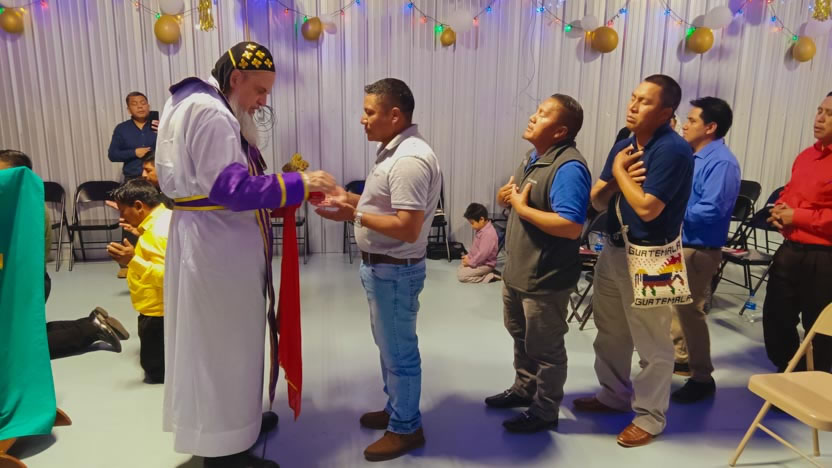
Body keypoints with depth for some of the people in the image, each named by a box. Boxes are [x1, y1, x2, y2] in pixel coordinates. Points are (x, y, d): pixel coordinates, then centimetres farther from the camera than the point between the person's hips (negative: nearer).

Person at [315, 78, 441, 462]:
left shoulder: (410, 160, -24)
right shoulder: (394, 149, 9)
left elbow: (407, 229, -28)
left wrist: (354, 215, -24)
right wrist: (351, 198, 6)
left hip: (395, 270, -10)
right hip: (382, 267, 10)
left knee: (399, 351, 5)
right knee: (389, 345, 22)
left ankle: (406, 428, 23)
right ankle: (395, 409, 40)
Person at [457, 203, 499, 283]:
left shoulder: (488, 233, -28)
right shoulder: (481, 230, 5)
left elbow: (483, 254, -29)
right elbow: (475, 247, 18)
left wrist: (470, 262, -18)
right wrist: (468, 256, 5)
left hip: (485, 264, -11)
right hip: (479, 261, 11)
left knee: (461, 275, -15)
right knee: (460, 269, 15)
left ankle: (488, 277, -8)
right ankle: (487, 273, 8)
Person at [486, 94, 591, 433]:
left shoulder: (569, 167, -23)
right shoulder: (532, 157, 9)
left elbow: (570, 226, -32)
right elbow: (508, 197, 19)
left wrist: (522, 207, -23)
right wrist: (505, 195, -5)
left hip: (545, 279, -10)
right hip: (516, 271, 10)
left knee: (544, 348, 8)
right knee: (521, 336, 25)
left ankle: (545, 412, 26)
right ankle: (524, 389, 45)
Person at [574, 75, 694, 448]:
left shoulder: (673, 150, -17)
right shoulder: (624, 145, 7)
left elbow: (647, 208, -26)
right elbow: (597, 201, 7)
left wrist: (619, 172, -13)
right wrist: (618, 177, -12)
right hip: (613, 249, 9)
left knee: (651, 343, 5)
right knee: (610, 331, 20)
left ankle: (650, 417, 22)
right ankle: (614, 394, 39)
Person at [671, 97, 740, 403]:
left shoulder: (722, 162, -18)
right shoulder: (694, 156, 12)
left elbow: (710, 211, -26)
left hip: (698, 250, -9)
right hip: (678, 245, 10)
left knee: (690, 310, -2)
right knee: (675, 305, 19)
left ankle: (702, 378, 13)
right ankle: (681, 358, 35)